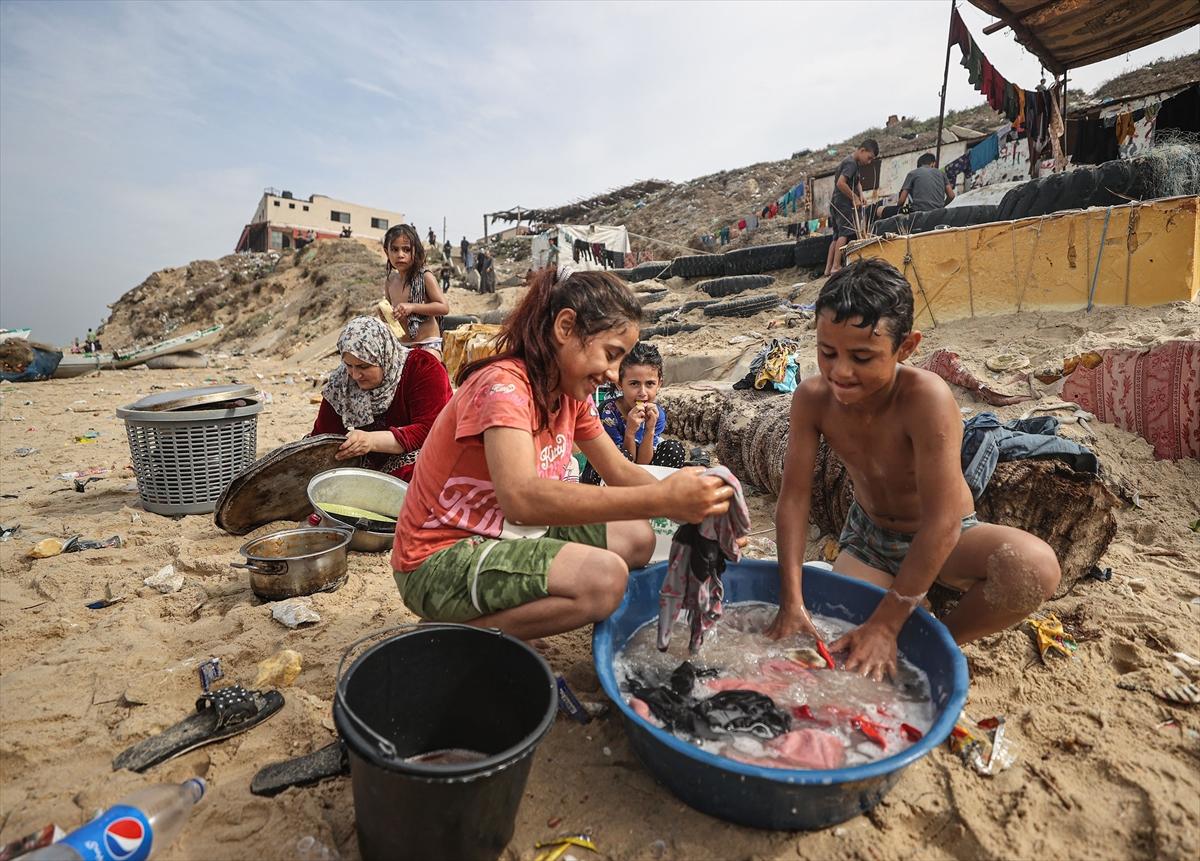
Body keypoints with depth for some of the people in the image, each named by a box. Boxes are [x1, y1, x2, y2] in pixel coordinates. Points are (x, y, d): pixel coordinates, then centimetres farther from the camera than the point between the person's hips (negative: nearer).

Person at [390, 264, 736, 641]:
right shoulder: (504, 385, -24)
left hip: (504, 538, 9)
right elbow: (522, 497, -40)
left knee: (637, 539, 0)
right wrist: (661, 499, -42)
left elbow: (620, 472, 6)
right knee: (604, 578, -26)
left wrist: (689, 504, -12)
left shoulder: (572, 393, 2)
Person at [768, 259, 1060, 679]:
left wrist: (885, 625, -32)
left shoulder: (925, 398, -34)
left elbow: (942, 522, -33)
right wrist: (791, 604, -24)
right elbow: (794, 498, -19)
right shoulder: (813, 398, -21)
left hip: (940, 539, -2)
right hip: (868, 535, 3)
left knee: (1034, 566, -33)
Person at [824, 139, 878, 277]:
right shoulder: (851, 163, -12)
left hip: (835, 204, 10)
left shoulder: (856, 163, 19)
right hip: (843, 204, -10)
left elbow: (856, 182, 23)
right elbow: (840, 183, -23)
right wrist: (855, 198, -16)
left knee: (837, 236, 10)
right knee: (845, 233, -16)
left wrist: (860, 196, 4)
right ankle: (836, 266, -23)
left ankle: (828, 268, 10)